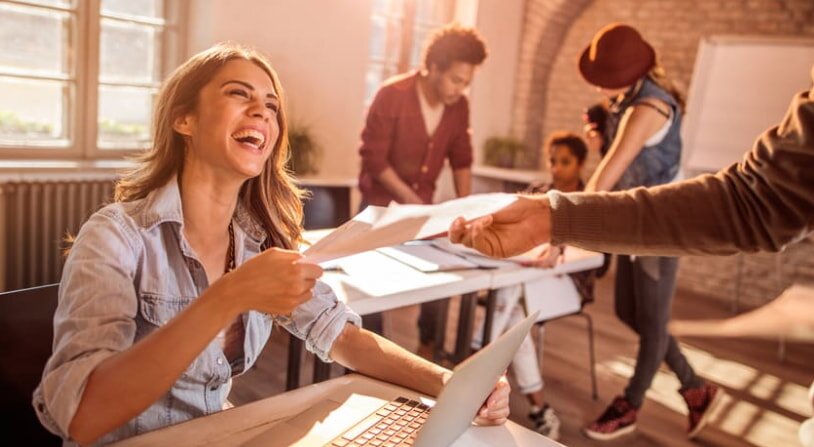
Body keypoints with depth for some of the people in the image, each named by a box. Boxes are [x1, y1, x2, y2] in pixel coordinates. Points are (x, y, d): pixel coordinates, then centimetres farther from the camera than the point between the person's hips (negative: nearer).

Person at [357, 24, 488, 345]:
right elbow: (373, 158, -19)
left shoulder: (460, 105, -5)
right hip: (381, 204, -4)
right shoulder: (392, 95, -20)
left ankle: (430, 347, 28)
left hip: (424, 204, 5)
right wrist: (409, 200, -21)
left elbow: (461, 159, 5)